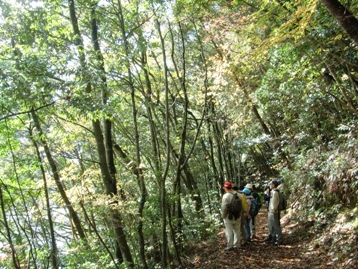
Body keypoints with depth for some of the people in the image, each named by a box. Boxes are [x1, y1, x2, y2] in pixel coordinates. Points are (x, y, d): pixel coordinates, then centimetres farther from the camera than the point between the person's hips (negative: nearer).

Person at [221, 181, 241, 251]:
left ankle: (230, 246, 13)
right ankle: (237, 244, 29)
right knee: (237, 230, 18)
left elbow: (224, 208, -20)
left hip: (229, 217, -6)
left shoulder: (226, 196, -20)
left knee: (229, 232, 6)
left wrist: (223, 216, -5)